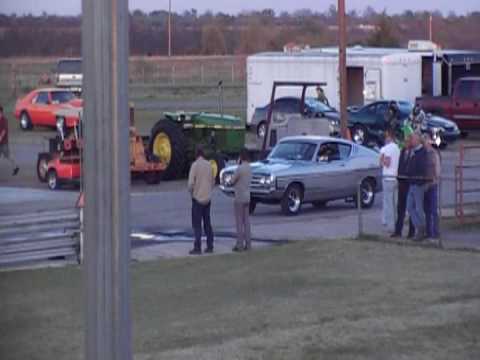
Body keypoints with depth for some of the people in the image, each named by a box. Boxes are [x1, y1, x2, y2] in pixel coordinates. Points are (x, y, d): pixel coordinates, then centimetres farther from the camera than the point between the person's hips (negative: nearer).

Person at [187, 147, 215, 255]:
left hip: (197, 198, -5)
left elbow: (191, 182, -16)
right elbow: (213, 182, 9)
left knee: (197, 224, -3)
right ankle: (210, 246, 14)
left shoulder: (195, 165, -12)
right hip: (207, 198, 5)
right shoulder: (209, 165, 3)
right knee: (207, 223, 13)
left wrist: (191, 192, 1)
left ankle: (197, 248, -6)